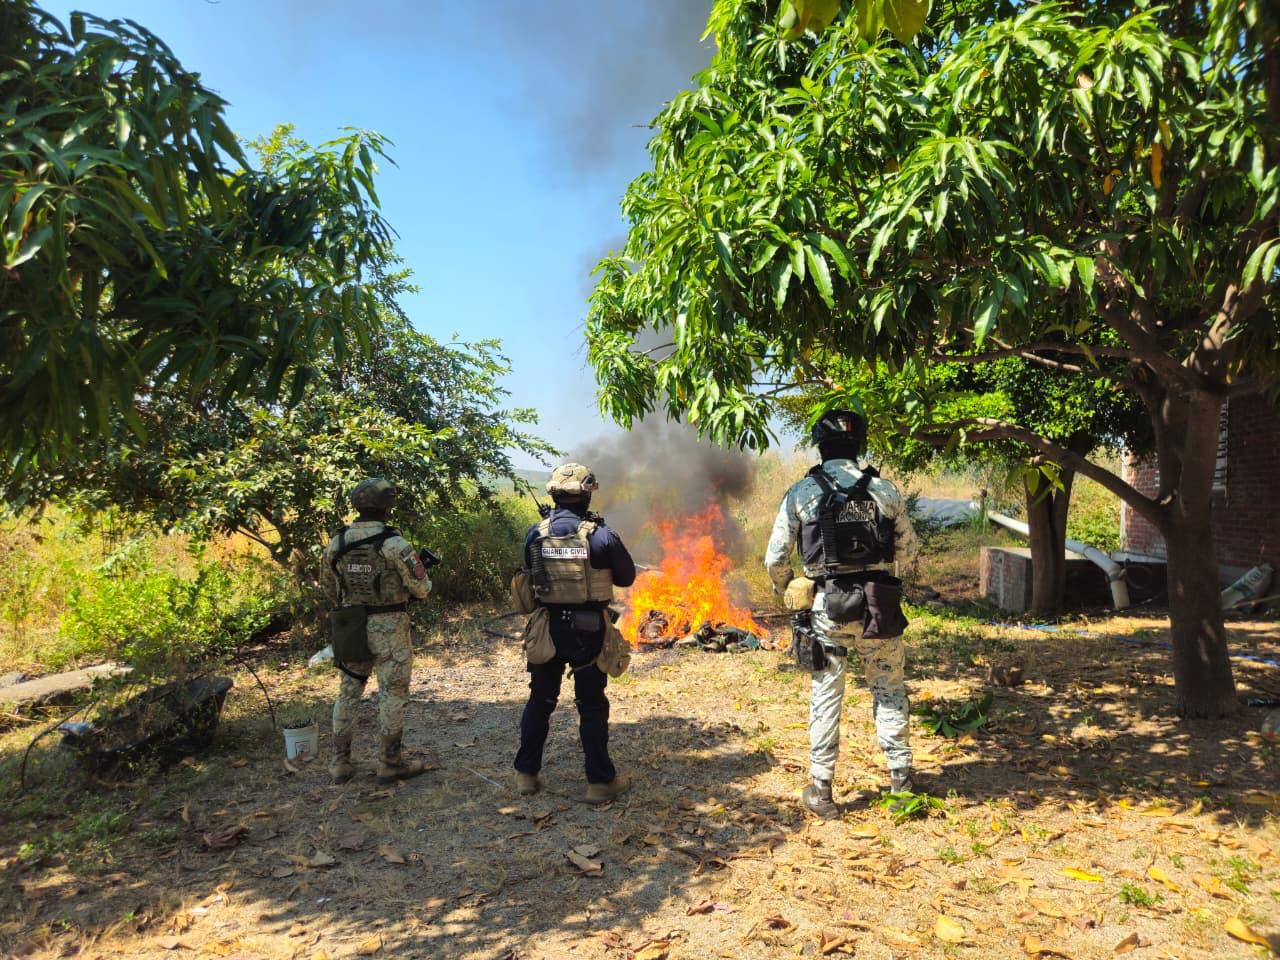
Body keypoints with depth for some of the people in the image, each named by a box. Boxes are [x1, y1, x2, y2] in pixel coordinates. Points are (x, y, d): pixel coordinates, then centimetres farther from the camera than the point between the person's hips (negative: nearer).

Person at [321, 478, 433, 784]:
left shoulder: (336, 543, 0)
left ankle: (340, 763, 23)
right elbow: (421, 589, -14)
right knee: (393, 693, 6)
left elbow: (328, 587, 11)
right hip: (389, 629, -5)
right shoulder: (394, 544, -18)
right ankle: (391, 763, 14)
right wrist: (422, 574, 9)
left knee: (349, 691, 16)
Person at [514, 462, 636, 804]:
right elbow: (627, 577, -2)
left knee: (540, 700, 17)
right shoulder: (600, 534, -14)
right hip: (587, 630, -3)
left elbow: (530, 577, 8)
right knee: (592, 705, 7)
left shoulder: (535, 533, -4)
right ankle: (600, 781, 14)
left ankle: (527, 774, 25)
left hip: (547, 627, 3)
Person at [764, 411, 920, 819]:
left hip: (827, 606, -1)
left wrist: (787, 590, 17)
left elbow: (775, 559, -3)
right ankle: (901, 779, 23)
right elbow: (909, 551, 8)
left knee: (826, 695, 9)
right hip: (878, 604, 1)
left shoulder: (801, 493, -4)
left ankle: (821, 789, 15)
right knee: (889, 690, 16)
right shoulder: (884, 490, 0)